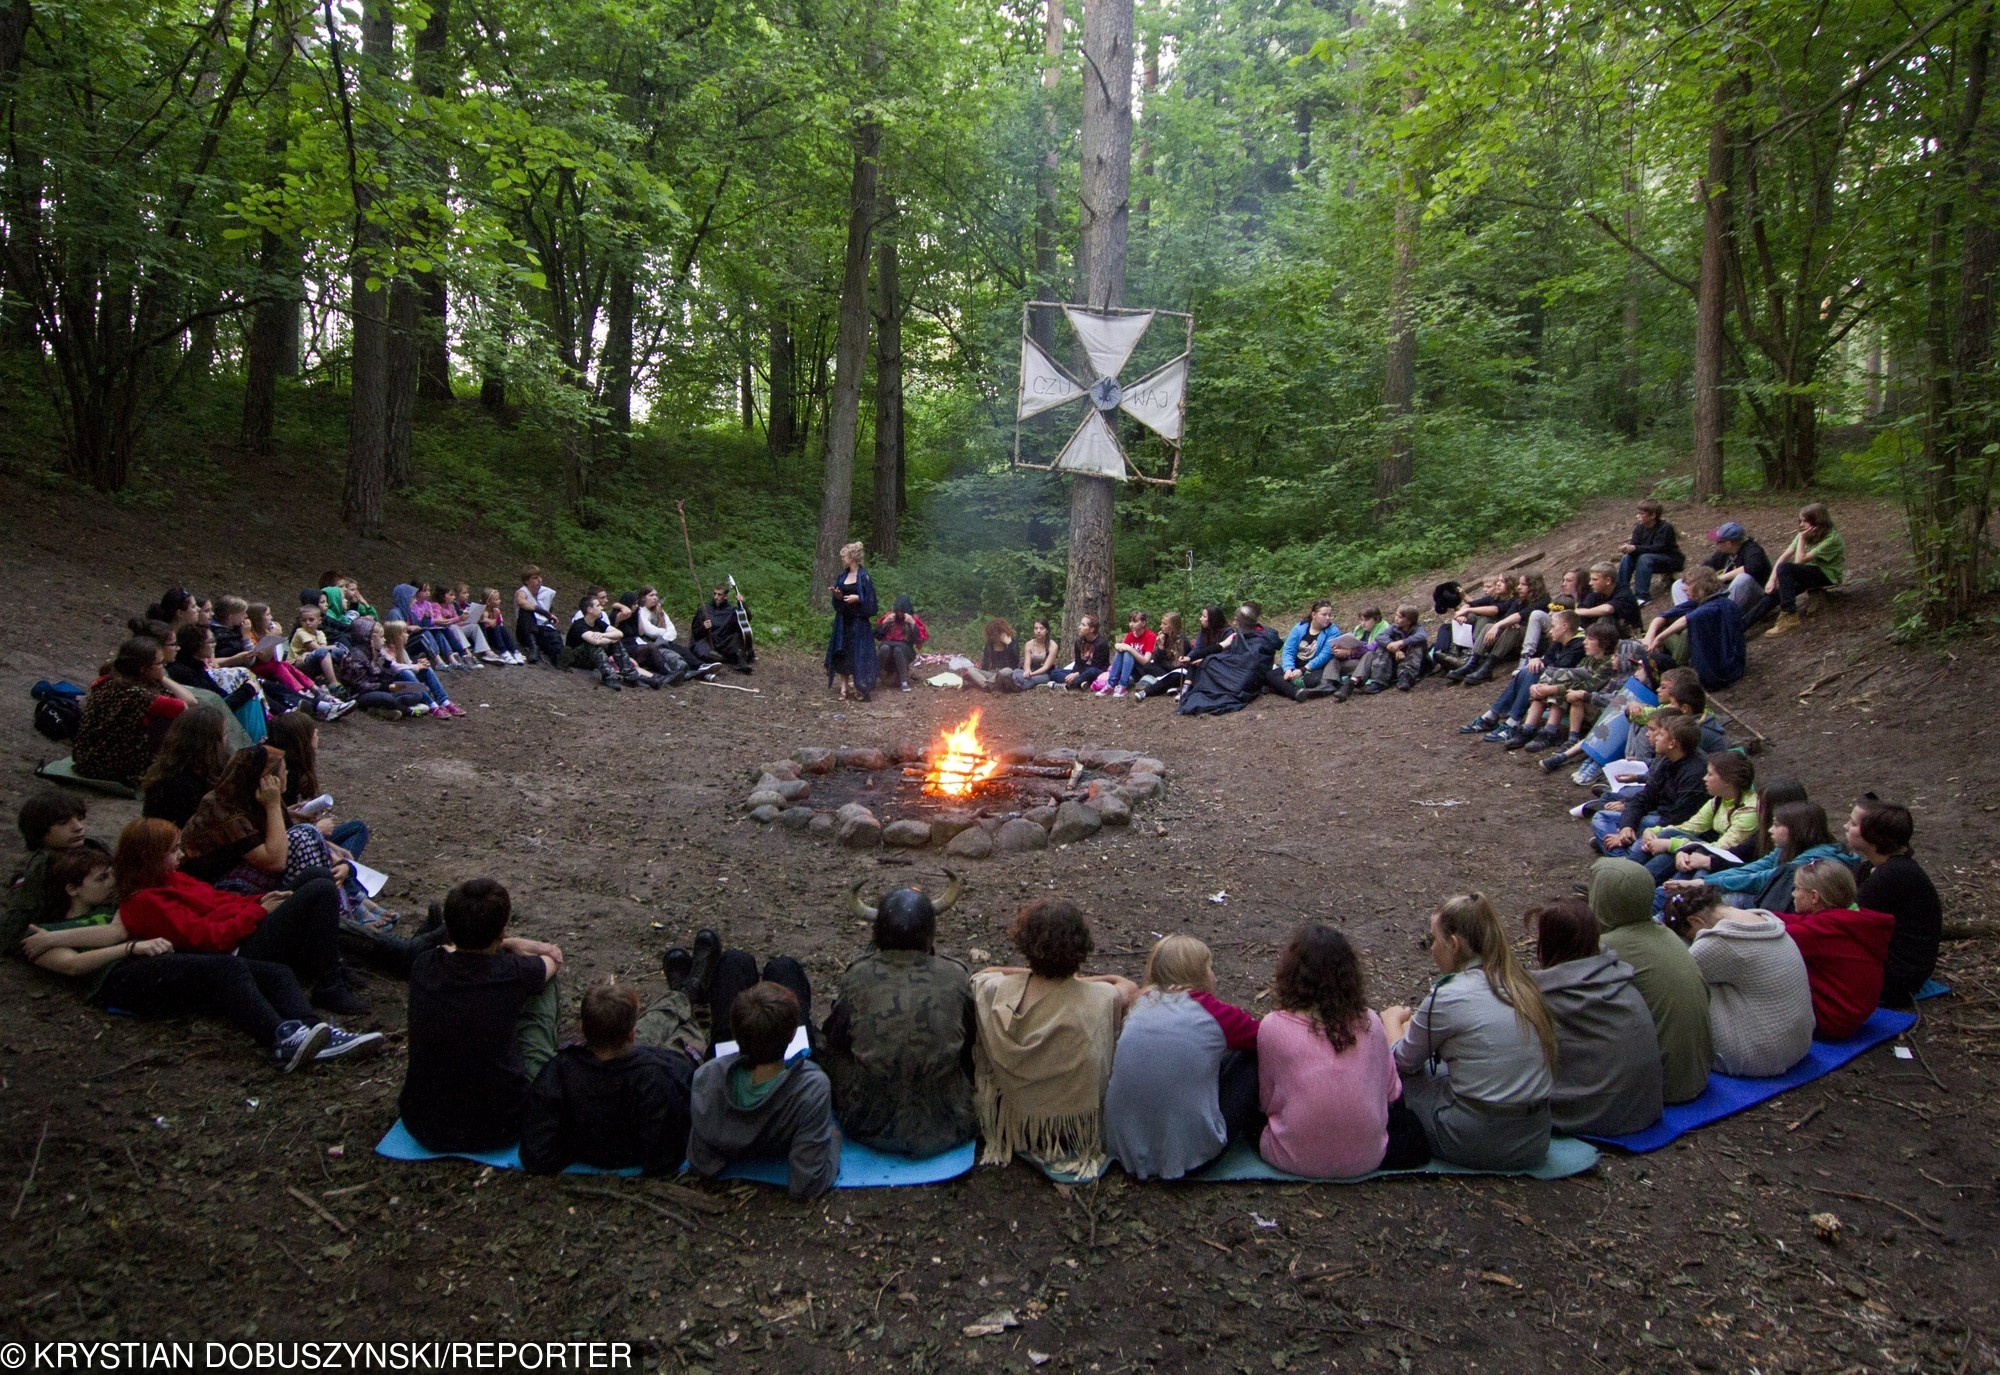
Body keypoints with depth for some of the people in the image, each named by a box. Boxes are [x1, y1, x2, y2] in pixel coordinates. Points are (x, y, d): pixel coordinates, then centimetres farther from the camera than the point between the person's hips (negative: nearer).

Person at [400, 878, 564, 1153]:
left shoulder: (424, 965, -10)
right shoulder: (513, 973, -19)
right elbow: (554, 958, 8)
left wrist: (509, 946, 20)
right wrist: (515, 945, 24)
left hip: (424, 1127, 4)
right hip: (502, 1128, -4)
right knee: (545, 979, 11)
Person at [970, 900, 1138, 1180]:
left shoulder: (994, 992, -24)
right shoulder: (1099, 1001, -28)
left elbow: (984, 973, 1)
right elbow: (1131, 988, -3)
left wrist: (1028, 974, -1)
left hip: (1013, 1126, 2)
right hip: (1079, 1133, -2)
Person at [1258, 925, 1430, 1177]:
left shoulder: (1273, 1027, -9)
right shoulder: (1369, 1022, -4)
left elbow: (1266, 1100, 2)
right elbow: (1391, 1091, 8)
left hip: (1296, 1160, -3)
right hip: (1366, 1159, 3)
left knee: (1253, 1116, 26)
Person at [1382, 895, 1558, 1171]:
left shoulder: (1449, 996, -15)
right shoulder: (1521, 985, 5)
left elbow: (1402, 1060, 1)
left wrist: (1393, 1019, 20)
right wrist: (1415, 1019, 20)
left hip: (1474, 1145, -7)